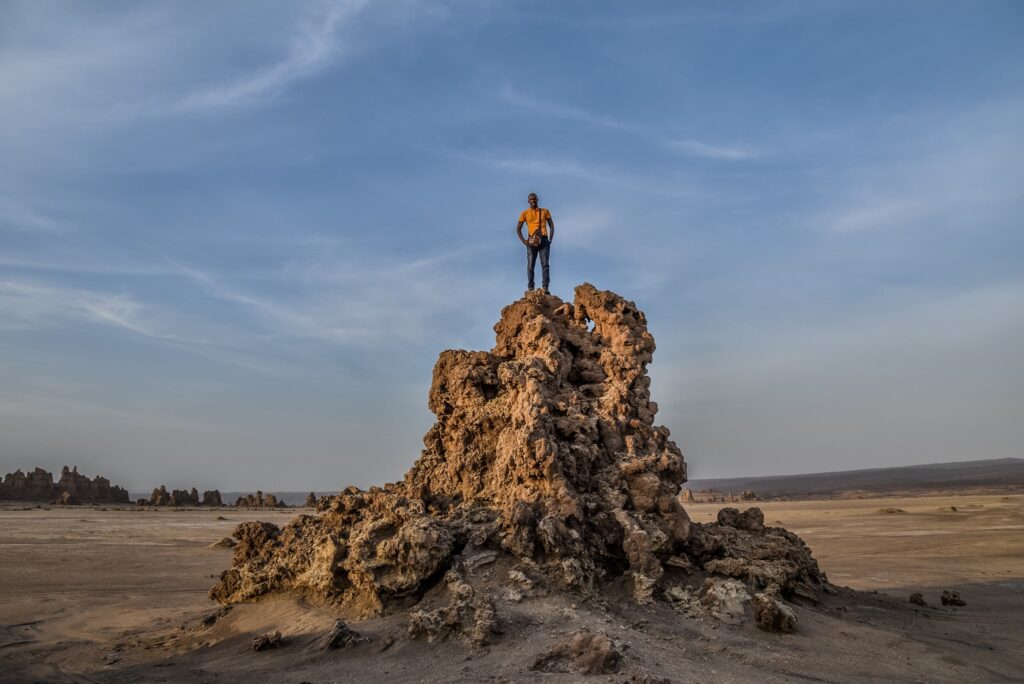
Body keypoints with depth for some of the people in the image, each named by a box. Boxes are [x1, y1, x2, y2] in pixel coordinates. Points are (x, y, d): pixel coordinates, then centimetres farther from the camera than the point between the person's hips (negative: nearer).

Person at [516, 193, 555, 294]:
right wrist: (523, 241, -3)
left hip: (544, 240, 0)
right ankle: (530, 288, -7)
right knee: (530, 265, -6)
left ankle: (545, 288, -14)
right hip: (532, 241, 0)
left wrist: (550, 239, -2)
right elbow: (518, 229, 11)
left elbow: (551, 226, 12)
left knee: (545, 264, -8)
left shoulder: (545, 211, 12)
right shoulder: (525, 213, 9)